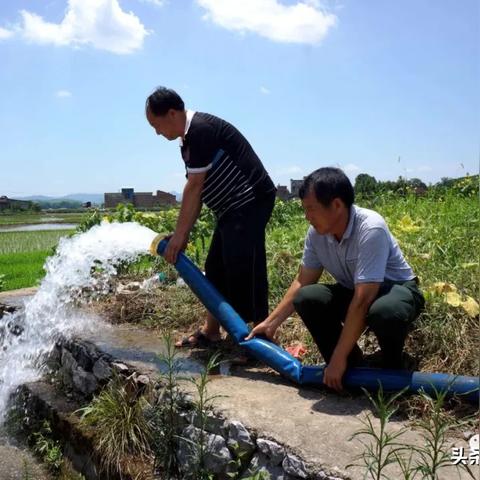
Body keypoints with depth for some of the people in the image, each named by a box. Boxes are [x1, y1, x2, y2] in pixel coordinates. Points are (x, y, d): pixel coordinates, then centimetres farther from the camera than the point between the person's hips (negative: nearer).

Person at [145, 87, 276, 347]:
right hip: (233, 208, 11)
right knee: (216, 268, 14)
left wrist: (179, 235, -13)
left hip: (251, 201, -11)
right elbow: (195, 190, 12)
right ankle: (210, 331, 25)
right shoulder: (188, 139, 15)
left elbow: (194, 187, -18)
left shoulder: (200, 129, -16)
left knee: (243, 270, -13)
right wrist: (182, 234, 7)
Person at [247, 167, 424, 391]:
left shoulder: (370, 229, -33)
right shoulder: (317, 232, -13)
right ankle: (351, 364, 0)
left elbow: (361, 302, -35)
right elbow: (302, 282, 0)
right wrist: (271, 323, -3)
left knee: (384, 312, -40)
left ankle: (393, 369, -6)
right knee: (306, 298, -20)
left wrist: (338, 359, -32)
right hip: (354, 291, 6)